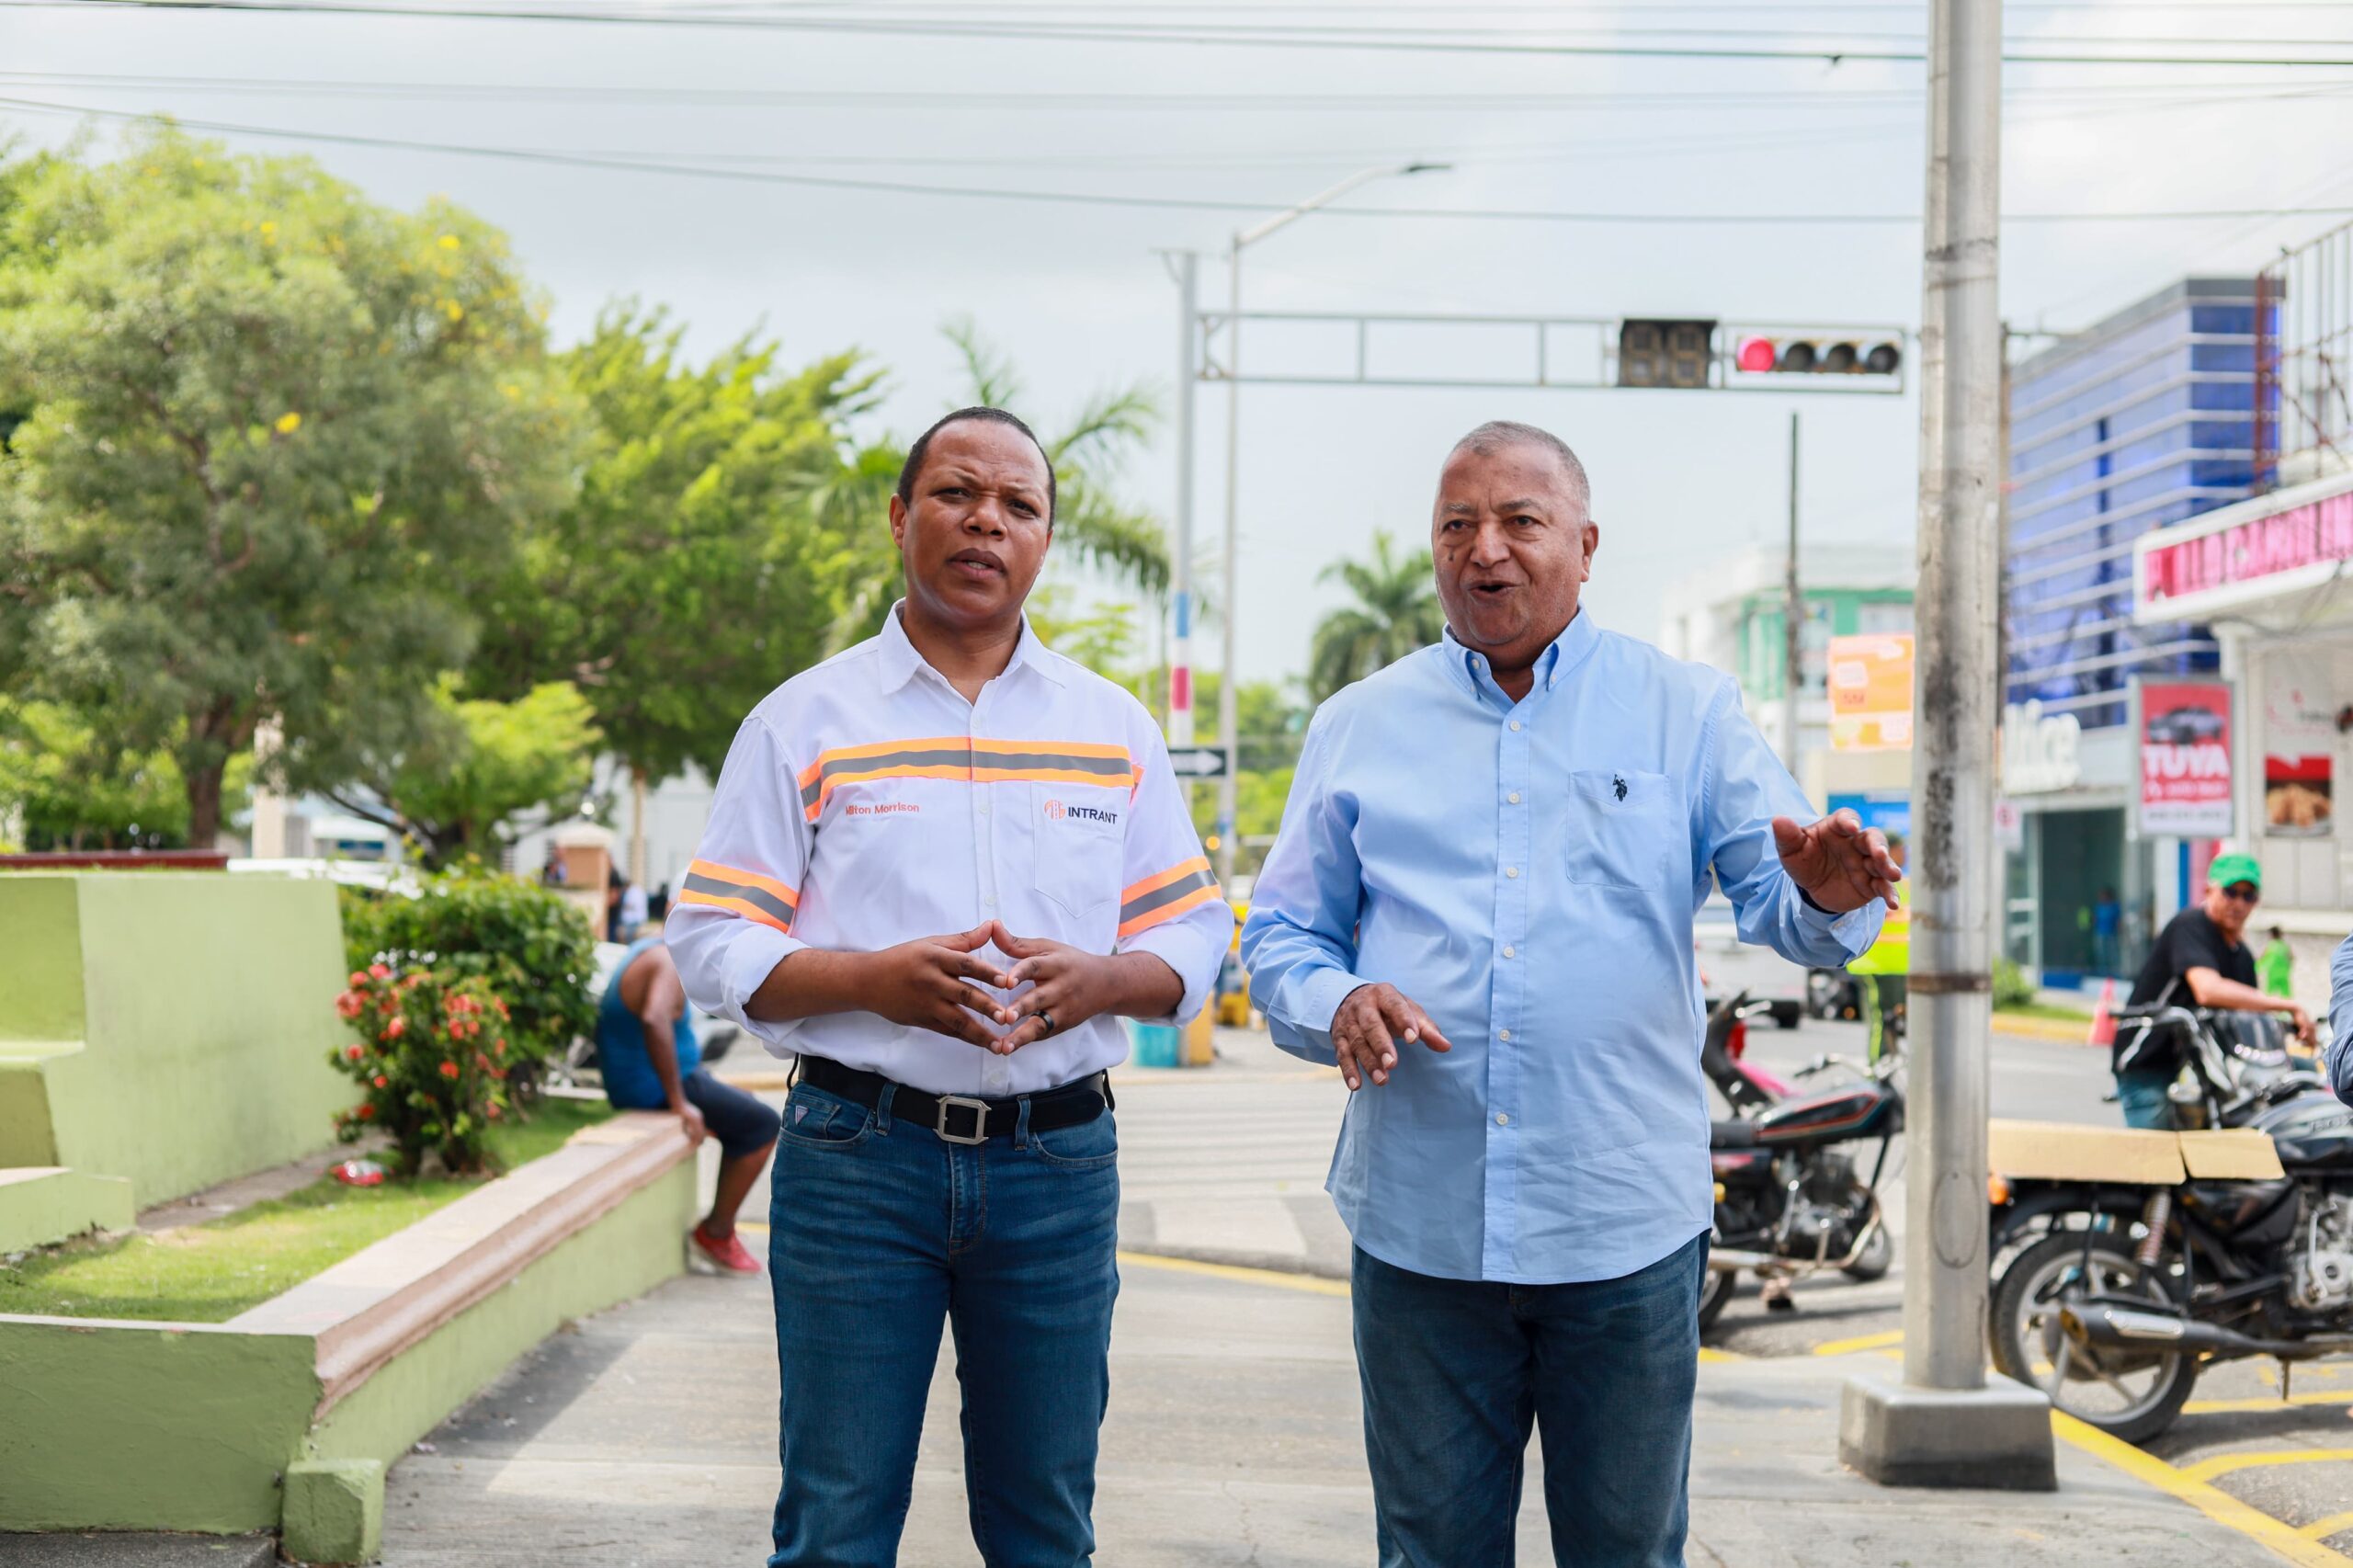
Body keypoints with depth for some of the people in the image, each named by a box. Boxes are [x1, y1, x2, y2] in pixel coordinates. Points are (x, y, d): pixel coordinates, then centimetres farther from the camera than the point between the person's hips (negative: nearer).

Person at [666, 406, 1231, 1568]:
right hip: (857, 1156, -2)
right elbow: (712, 946, -1)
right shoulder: (804, 722, 4)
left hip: (1060, 1163, 2)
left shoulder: (1114, 730, 11)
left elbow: (1193, 940, 10)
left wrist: (1095, 981, -12)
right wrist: (877, 979, -18)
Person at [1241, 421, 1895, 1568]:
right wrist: (1336, 1006, -12)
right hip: (1417, 1226, 1)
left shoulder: (1686, 714, 6)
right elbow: (1281, 936, 10)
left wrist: (1827, 896, -27)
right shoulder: (1358, 727, 9)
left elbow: (1781, 900, -3)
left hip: (1627, 1226, -1)